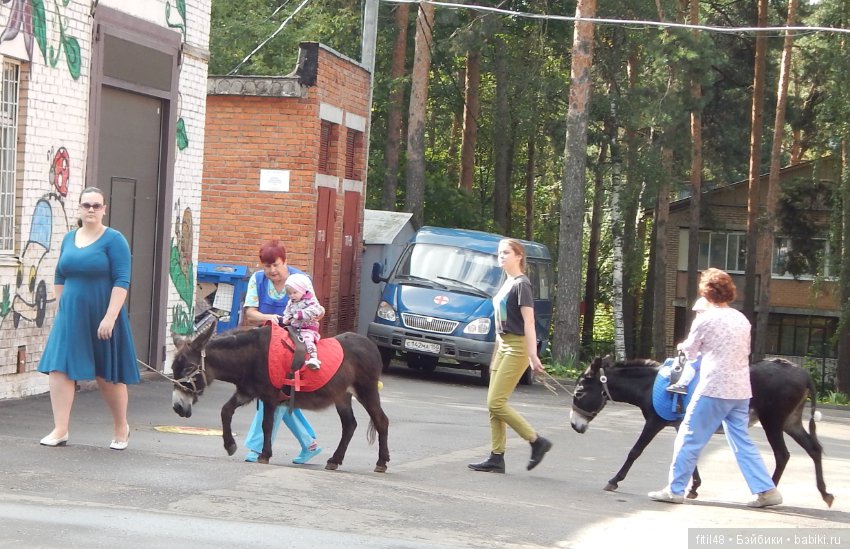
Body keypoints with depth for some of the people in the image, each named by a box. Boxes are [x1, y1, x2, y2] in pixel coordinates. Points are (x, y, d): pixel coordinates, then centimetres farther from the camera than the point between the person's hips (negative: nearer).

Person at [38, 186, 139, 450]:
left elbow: (122, 281, -15)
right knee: (58, 369, -9)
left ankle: (121, 428, 26)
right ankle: (60, 430, -6)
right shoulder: (69, 238, 9)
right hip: (70, 316, 4)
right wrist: (60, 310, 12)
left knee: (108, 375, 7)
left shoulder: (114, 240, -8)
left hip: (102, 318, -4)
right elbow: (60, 277, 16)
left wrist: (110, 317, -22)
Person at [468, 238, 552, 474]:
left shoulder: (521, 284, -11)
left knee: (496, 403, -12)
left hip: (517, 348, -9)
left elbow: (529, 322, -18)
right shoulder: (506, 283, 15)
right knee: (494, 404, 6)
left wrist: (533, 355, -25)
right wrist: (497, 352, 21)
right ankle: (497, 458, 8)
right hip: (503, 346, 9)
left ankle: (537, 441, -3)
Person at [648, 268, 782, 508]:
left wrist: (685, 346, 26)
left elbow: (689, 351, 3)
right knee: (742, 442, 12)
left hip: (714, 389, -6)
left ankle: (675, 489, 9)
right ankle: (766, 490, 6)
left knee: (689, 438, 5)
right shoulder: (742, 320, 9)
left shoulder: (705, 319, -8)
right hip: (741, 391, 6)